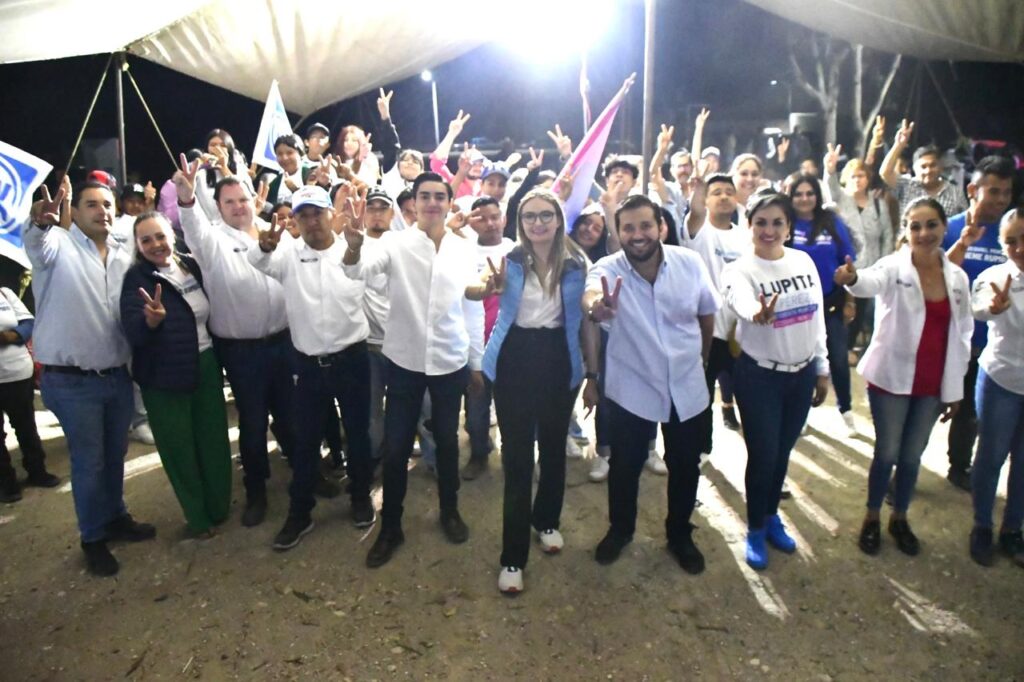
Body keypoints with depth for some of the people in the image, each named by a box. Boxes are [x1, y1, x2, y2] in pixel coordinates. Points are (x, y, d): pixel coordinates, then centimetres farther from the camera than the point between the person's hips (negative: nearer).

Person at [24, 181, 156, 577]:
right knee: (89, 462, 8)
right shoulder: (59, 246, -9)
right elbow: (36, 243, -33)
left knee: (115, 455, 19)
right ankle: (93, 538, 26)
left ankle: (116, 518, 40)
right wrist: (40, 220, -56)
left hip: (117, 375, 5)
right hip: (72, 381, -5)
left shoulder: (125, 254, 7)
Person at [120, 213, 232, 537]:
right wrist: (152, 319, -45)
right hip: (164, 377, -4)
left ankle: (219, 506, 33)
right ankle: (197, 516, 26)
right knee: (179, 448, 8)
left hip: (206, 366, 4)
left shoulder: (191, 265, 1)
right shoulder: (137, 278, -11)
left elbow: (210, 311, 17)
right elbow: (133, 333, -25)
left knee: (214, 440, 12)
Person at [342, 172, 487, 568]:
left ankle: (449, 511, 37)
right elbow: (361, 271, -24)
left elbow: (474, 308, 6)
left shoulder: (465, 249, 1)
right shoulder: (397, 244, -6)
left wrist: (477, 362, 8)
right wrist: (354, 249, -47)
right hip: (404, 361, -1)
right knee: (396, 447, 7)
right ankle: (390, 527, 24)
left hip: (451, 362, 2)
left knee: (447, 441, 16)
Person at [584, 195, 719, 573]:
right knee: (625, 465, 13)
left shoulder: (691, 263, -12)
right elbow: (591, 291, -42)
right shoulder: (608, 269, -18)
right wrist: (595, 306, -66)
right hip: (630, 389, -2)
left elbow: (707, 314, 4)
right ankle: (620, 529, 41)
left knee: (685, 467, 16)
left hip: (686, 386, 2)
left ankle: (680, 535, 42)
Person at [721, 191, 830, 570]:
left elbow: (817, 318, 9)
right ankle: (755, 530, 24)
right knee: (762, 455, 2)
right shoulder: (740, 270, -15)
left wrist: (823, 369, 11)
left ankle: (772, 517, 39)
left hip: (802, 374, 5)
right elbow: (743, 303, -39)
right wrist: (758, 313, -63)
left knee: (783, 452, 17)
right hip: (759, 376, -5)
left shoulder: (804, 261, 0)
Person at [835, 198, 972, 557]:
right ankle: (872, 518, 27)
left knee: (912, 456, 15)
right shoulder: (894, 267, -11)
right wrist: (853, 278, -61)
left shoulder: (958, 277, 2)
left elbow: (962, 334, 9)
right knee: (887, 453, 6)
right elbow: (873, 282, -36)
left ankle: (900, 518, 34)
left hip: (933, 385, 4)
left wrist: (955, 387, 9)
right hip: (891, 378, -4)